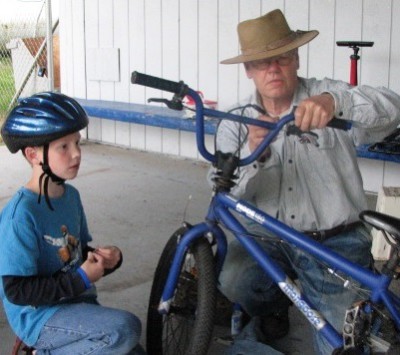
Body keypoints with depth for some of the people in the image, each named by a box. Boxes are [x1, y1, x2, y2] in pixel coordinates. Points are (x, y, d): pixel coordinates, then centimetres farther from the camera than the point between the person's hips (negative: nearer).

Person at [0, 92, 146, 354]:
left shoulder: (71, 195, 2)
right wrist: (80, 280, -24)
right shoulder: (21, 214, -22)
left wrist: (105, 258, -7)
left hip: (76, 302, 8)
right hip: (38, 315, -8)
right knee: (126, 329, -26)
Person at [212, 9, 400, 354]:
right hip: (270, 238, 2)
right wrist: (252, 156, -31)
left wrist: (335, 101, -47)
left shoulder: (328, 95, -7)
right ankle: (273, 312, 11)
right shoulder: (236, 122, -1)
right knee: (233, 280, -26)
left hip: (336, 244, -2)